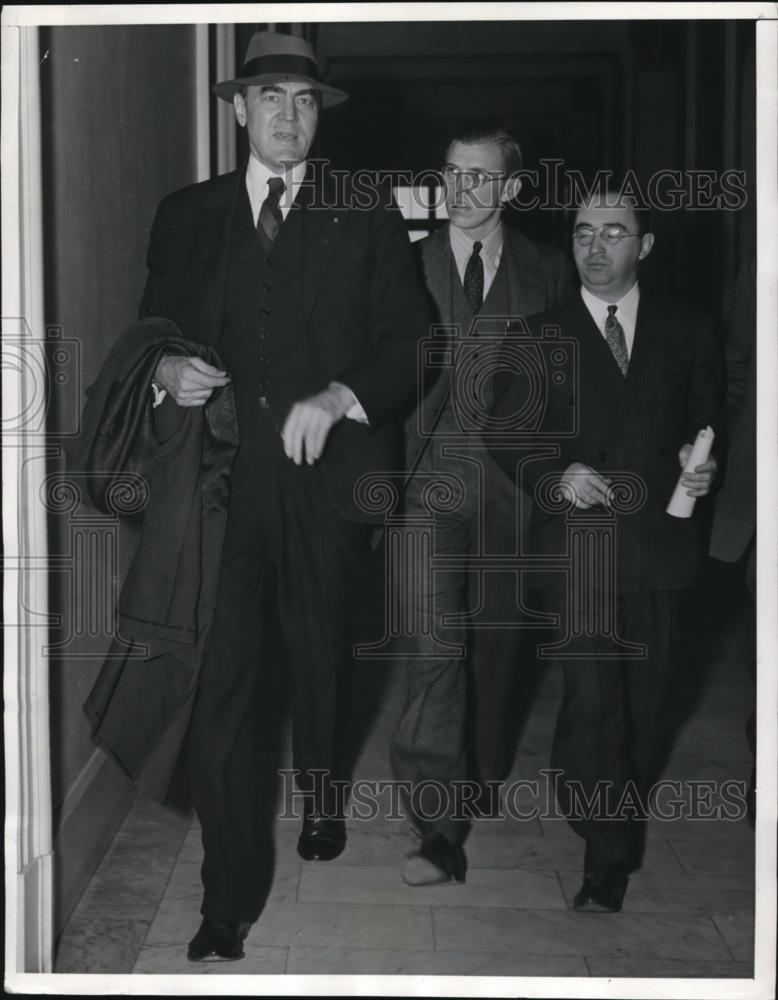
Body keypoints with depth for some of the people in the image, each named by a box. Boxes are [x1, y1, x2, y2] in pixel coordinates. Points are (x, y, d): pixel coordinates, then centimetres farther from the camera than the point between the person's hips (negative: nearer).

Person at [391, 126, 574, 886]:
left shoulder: (547, 272, 7)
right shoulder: (409, 266, 5)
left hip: (515, 478, 2)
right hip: (434, 472, -1)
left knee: (498, 632, 13)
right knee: (434, 638, -12)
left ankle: (484, 772, 35)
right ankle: (439, 824, -11)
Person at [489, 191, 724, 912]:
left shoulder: (688, 334, 10)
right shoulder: (540, 337, 6)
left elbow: (711, 423, 15)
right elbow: (506, 434, 3)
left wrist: (702, 465, -6)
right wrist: (556, 475, -15)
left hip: (661, 546, 2)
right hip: (578, 544, -2)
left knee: (641, 699, 11)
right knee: (593, 697, -13)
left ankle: (612, 847, 30)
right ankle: (609, 852, 2)